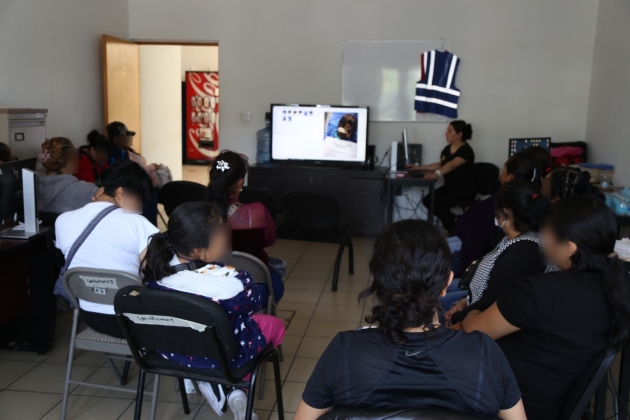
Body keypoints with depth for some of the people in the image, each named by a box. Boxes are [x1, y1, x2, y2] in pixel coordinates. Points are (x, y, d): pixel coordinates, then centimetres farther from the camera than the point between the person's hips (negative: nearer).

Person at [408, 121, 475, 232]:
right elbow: (440, 165, 22)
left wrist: (437, 174, -54)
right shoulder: (447, 149, 7)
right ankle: (452, 221, 4)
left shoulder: (466, 151, -17)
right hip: (449, 186, 8)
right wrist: (418, 168, 17)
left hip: (465, 189, -8)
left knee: (442, 203, -31)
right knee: (428, 200, -12)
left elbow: (452, 165, -36)